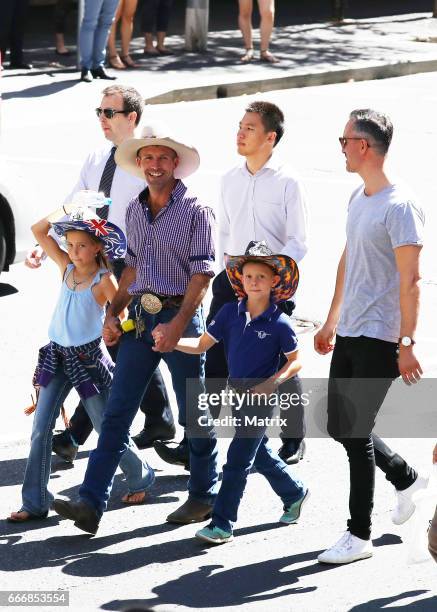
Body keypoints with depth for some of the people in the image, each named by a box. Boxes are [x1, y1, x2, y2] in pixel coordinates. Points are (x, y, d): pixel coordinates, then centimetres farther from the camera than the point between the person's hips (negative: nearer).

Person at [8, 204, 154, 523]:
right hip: (58, 355, 5)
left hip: (88, 357, -5)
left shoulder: (104, 280, -11)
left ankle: (141, 479, 30)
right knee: (41, 430, -2)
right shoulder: (66, 266, 3)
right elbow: (38, 230, 4)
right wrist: (66, 210, 2)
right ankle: (35, 503, 1)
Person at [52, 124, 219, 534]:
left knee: (193, 414, 6)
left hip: (180, 316, -5)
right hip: (140, 316, 5)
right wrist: (113, 314, 11)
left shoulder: (194, 211, -7)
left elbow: (202, 273, -12)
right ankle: (91, 503, -5)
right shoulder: (134, 211, 12)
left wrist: (177, 325, -20)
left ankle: (203, 496, 21)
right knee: (117, 411, -1)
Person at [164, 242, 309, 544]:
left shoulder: (279, 323, -13)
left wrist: (271, 383, -19)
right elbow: (201, 344, 1)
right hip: (237, 392, 6)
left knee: (238, 458, -7)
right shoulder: (231, 312, -1)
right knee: (260, 452, 20)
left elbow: (295, 361, -5)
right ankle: (295, 493, 41)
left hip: (261, 396, -6)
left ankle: (223, 523, -4)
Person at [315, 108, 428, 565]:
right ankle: (406, 479, 35)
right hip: (348, 334, 9)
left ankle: (359, 535, 3)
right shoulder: (357, 198, 12)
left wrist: (407, 344, -20)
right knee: (339, 426, 14)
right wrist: (331, 321, 25)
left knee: (354, 431, -6)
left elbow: (410, 280, -18)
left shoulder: (399, 206, -16)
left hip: (378, 339, -9)